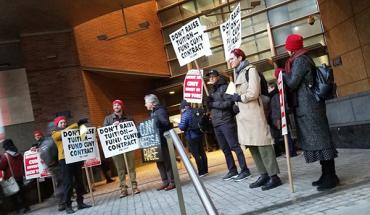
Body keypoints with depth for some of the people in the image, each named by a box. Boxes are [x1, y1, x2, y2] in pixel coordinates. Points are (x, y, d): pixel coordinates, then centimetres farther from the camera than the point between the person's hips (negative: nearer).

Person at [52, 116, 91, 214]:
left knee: (79, 181, 6)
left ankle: (80, 202, 14)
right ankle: (67, 205, 1)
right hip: (65, 159, -5)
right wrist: (77, 124, -22)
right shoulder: (55, 134, 3)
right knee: (68, 183, -5)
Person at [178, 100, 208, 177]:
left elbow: (182, 127, -16)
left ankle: (201, 172, 2)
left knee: (196, 155, -1)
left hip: (191, 137, -7)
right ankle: (205, 170, 21)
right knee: (202, 153, 14)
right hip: (199, 135, 7)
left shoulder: (185, 114, -14)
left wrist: (179, 123, 3)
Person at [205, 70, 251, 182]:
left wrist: (213, 104, -14)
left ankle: (244, 170, -1)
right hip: (216, 123, 8)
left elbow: (229, 102, -15)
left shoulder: (224, 87, -3)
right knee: (225, 149, 10)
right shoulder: (212, 90, 20)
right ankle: (232, 170, 18)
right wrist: (208, 102, -2)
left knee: (234, 146, -7)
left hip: (226, 121, -8)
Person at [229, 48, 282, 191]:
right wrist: (236, 98, 4)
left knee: (262, 144, -8)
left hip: (253, 112, -9)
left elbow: (253, 93, -16)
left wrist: (239, 98, -5)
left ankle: (274, 176, -2)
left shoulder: (250, 70, -6)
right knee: (252, 146, 8)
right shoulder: (238, 73, 20)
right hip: (243, 114, 9)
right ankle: (264, 175, 15)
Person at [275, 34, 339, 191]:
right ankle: (327, 174, 15)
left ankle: (330, 176, -4)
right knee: (317, 139, 10)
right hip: (306, 106, 10)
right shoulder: (301, 59, 19)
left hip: (308, 107, -10)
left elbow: (292, 83, -15)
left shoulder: (300, 60, -11)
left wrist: (280, 74, 0)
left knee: (318, 139, -8)